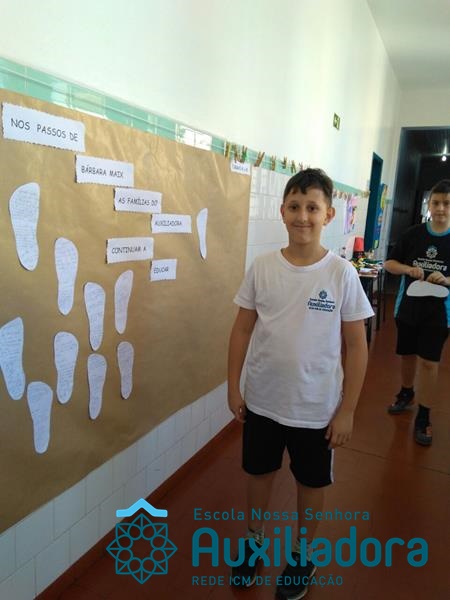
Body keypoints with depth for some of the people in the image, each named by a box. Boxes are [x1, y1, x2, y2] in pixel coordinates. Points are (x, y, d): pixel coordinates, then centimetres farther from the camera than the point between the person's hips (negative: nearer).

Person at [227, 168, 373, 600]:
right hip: (262, 400, 2)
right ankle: (253, 539, 50)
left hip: (317, 408, -1)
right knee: (259, 472, 22)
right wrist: (233, 387, 0)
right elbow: (242, 329, 1)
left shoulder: (342, 273, -12)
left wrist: (347, 409, -6)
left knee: (311, 482, 19)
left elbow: (356, 345, -6)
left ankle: (302, 553, 47)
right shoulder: (262, 268, -7)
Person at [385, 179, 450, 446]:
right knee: (408, 355, 17)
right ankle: (406, 394, 42)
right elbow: (389, 263, 3)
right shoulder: (413, 234, -1)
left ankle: (423, 418, 10)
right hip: (408, 307, 2)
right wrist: (408, 269, -16)